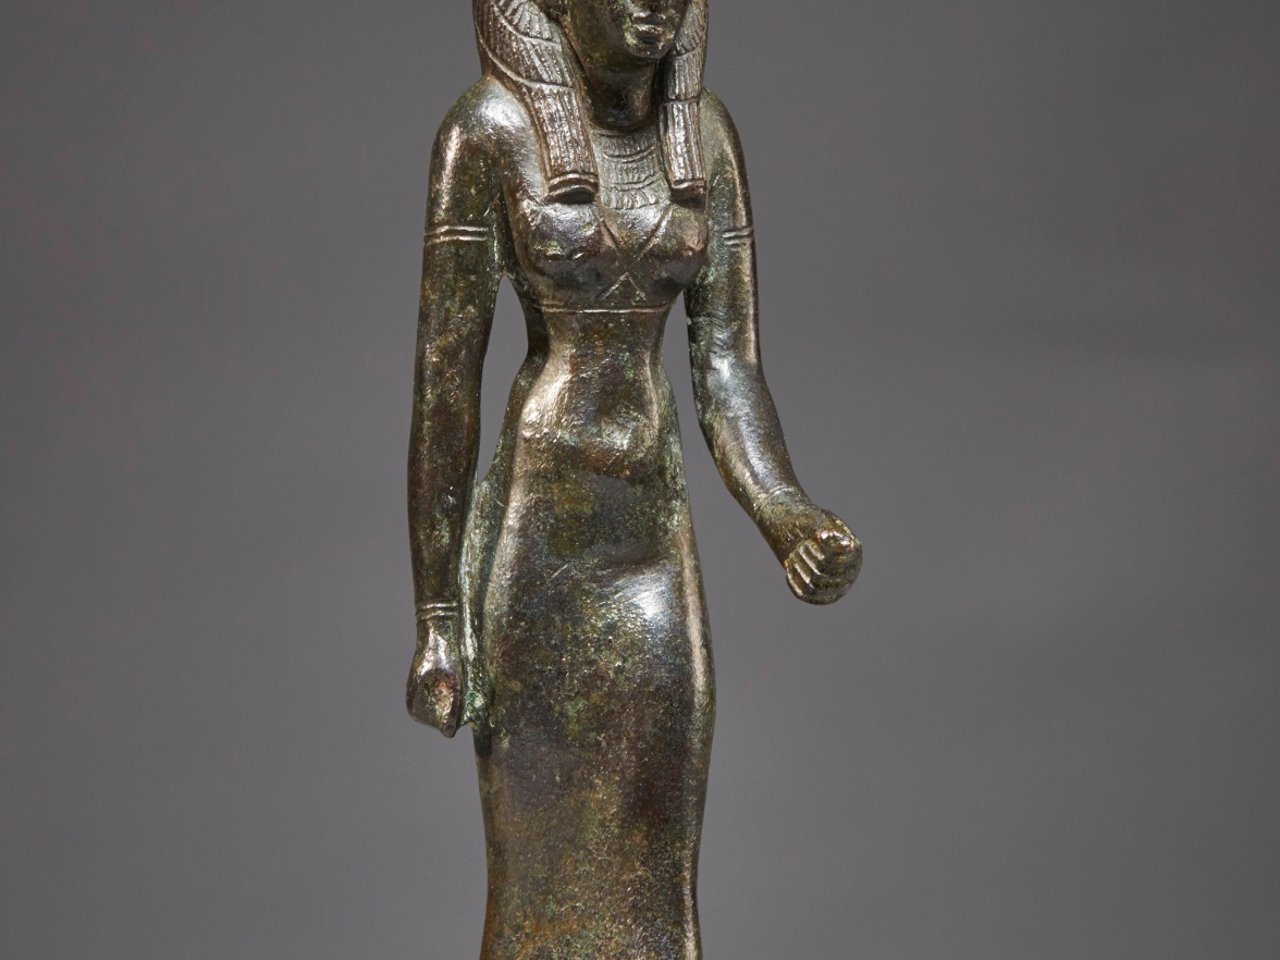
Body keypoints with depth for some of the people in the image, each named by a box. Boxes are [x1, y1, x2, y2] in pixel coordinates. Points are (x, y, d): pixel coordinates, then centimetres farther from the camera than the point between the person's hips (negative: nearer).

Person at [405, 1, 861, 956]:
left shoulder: (707, 133, 6)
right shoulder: (491, 129, -9)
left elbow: (729, 364, 3)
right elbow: (444, 377, -9)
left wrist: (788, 517, -15)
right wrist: (436, 616, -10)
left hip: (656, 530, 5)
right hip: (534, 530, -5)